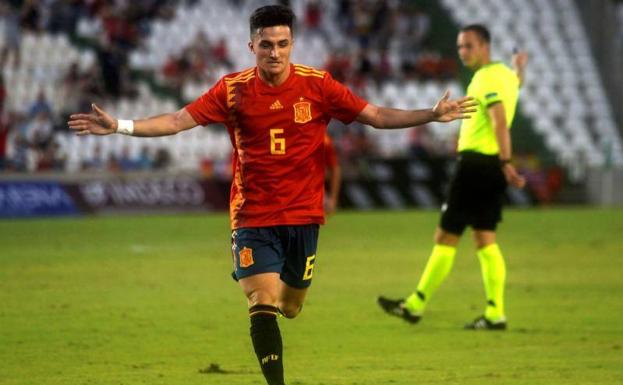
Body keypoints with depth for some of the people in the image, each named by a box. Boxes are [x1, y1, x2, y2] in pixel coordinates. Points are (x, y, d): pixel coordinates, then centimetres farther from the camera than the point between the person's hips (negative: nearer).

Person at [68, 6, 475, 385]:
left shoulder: (318, 85, -5)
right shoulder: (233, 89, -6)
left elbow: (378, 116, -2)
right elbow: (177, 121, -8)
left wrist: (432, 114, -12)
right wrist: (120, 126, -18)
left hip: (303, 216, 2)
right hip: (254, 217, -1)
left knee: (290, 308, 11)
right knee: (264, 305, -15)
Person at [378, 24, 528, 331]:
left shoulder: (486, 79, -14)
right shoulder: (505, 74, 15)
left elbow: (500, 122, -26)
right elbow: (515, 84, 42)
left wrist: (506, 163, -34)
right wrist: (519, 68, 64)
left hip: (475, 163, -9)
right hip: (492, 165, 9)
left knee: (446, 237, -3)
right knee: (485, 240, 9)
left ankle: (416, 305, 2)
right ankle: (495, 313, 4)